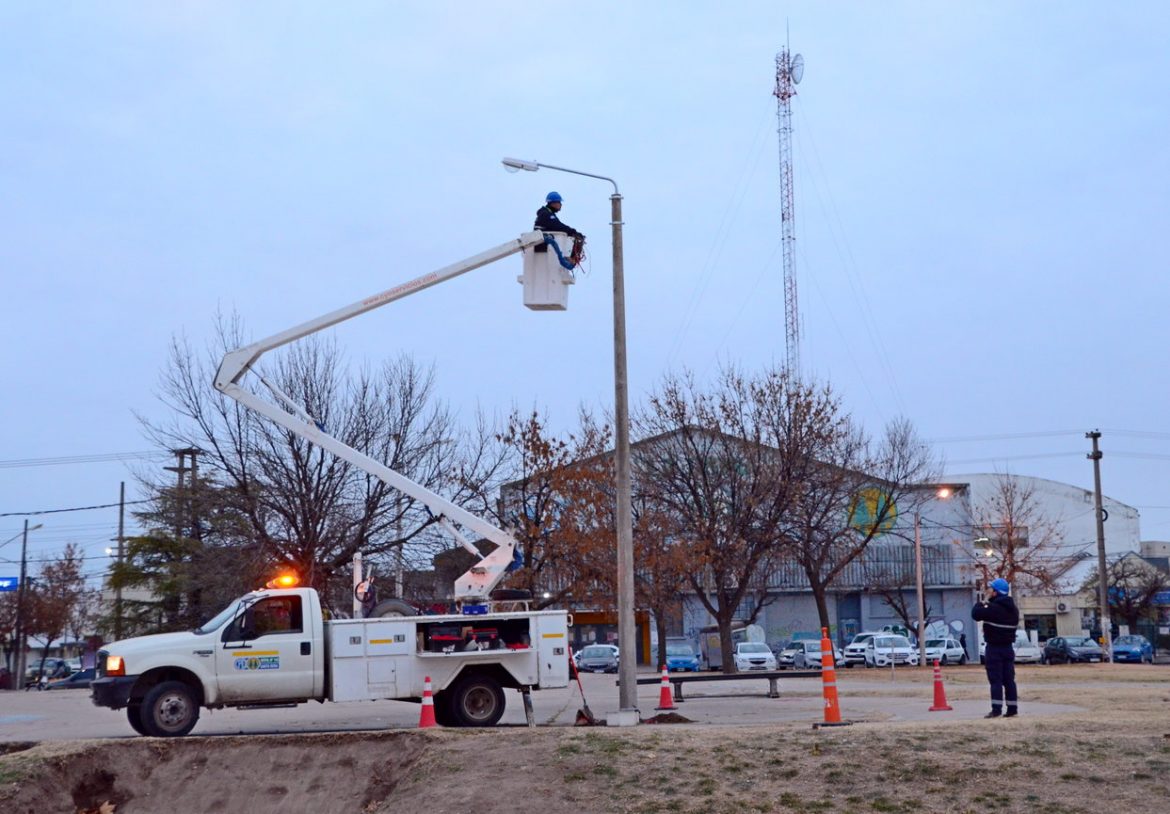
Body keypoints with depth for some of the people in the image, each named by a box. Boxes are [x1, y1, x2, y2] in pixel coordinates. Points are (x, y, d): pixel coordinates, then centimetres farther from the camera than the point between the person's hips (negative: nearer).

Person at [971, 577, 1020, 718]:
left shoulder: (993, 608, -17)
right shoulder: (1013, 609, 10)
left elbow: (975, 614, -14)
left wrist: (984, 601, 0)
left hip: (994, 648, -7)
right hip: (1008, 648, 7)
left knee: (995, 680, -7)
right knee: (1009, 680, 10)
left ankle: (996, 709, -11)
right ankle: (1012, 709, 10)